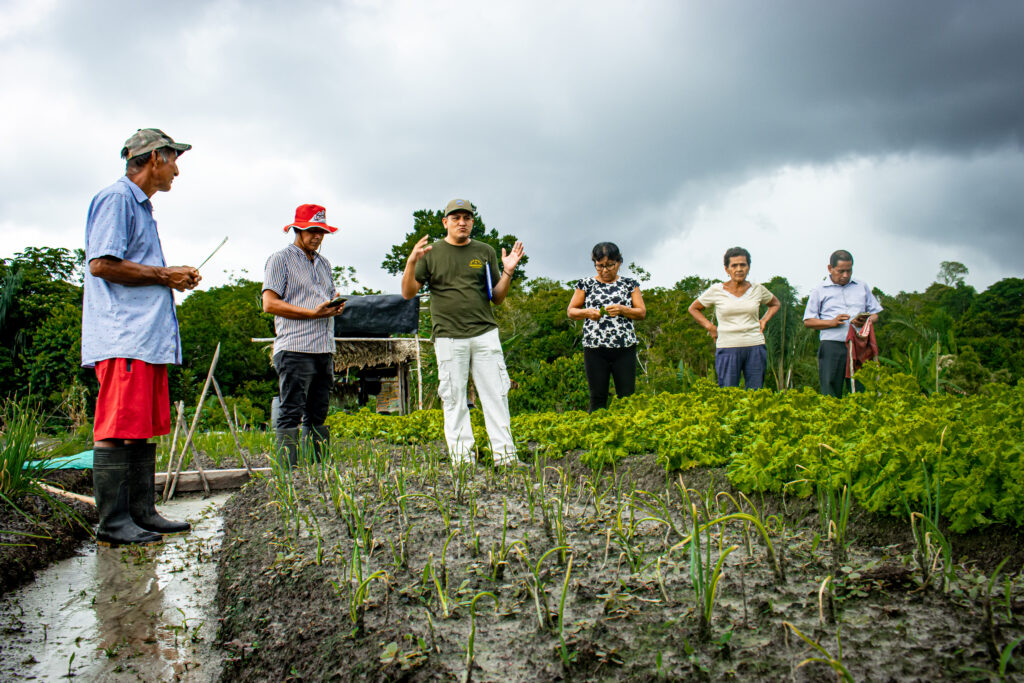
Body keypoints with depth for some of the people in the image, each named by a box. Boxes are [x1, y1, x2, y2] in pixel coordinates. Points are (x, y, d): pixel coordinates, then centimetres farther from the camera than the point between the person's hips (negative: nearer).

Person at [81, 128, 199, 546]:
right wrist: (165, 276, -9)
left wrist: (173, 278, 12)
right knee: (118, 430, -8)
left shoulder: (141, 206, 25)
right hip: (122, 339, -10)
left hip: (148, 337, 10)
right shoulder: (116, 198, -6)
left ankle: (141, 513, 16)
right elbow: (102, 264, -16)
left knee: (144, 429, 10)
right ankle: (112, 523, -4)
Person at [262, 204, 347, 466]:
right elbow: (270, 303, -7)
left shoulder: (324, 264, 24)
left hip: (324, 349, 7)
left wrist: (335, 306, 1)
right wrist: (312, 312, -15)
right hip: (295, 349, -7)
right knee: (291, 415, -8)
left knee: (318, 416, 8)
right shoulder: (281, 259, 2)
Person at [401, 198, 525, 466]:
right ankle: (462, 459, 6)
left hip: (485, 334, 2)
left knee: (496, 394, 0)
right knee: (454, 399, 0)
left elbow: (497, 297, 14)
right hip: (449, 337, -1)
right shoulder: (432, 253, 8)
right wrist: (411, 262, -12)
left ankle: (504, 455, 5)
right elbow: (408, 293, 4)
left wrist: (507, 273, -4)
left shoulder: (485, 252, 13)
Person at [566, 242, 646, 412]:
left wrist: (622, 310, -12)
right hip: (594, 349, 0)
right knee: (598, 398, 1)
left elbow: (642, 313, 8)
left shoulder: (630, 284, 11)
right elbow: (570, 312, 12)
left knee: (627, 396, -2)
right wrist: (587, 312, -9)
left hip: (625, 348, 0)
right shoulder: (586, 284, 10)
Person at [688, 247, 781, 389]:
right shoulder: (716, 290, -1)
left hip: (755, 347, 2)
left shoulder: (757, 289, 5)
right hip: (728, 348, -2)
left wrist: (764, 320, 8)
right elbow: (693, 308, 12)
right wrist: (710, 327, 1)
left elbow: (775, 304, 25)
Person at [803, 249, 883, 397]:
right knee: (830, 393, -5)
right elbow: (808, 321, 6)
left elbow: (875, 315, 19)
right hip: (832, 345, -2)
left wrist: (866, 321, -5)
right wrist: (832, 322, -9)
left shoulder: (862, 286, 18)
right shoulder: (820, 290, 9)